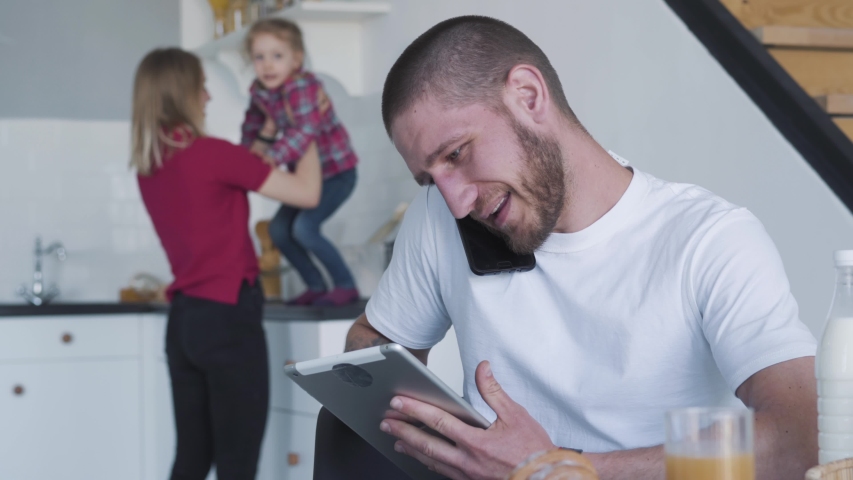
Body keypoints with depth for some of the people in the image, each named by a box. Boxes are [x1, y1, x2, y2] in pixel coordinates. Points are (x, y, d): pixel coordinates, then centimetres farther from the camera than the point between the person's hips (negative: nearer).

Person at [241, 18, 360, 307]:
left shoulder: (302, 87, -27)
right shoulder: (261, 92, -2)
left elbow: (305, 131, -39)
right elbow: (253, 124, 14)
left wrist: (272, 158, -43)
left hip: (336, 171, -9)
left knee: (304, 228, -20)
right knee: (278, 229, 6)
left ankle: (346, 286, -4)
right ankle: (316, 286, 21)